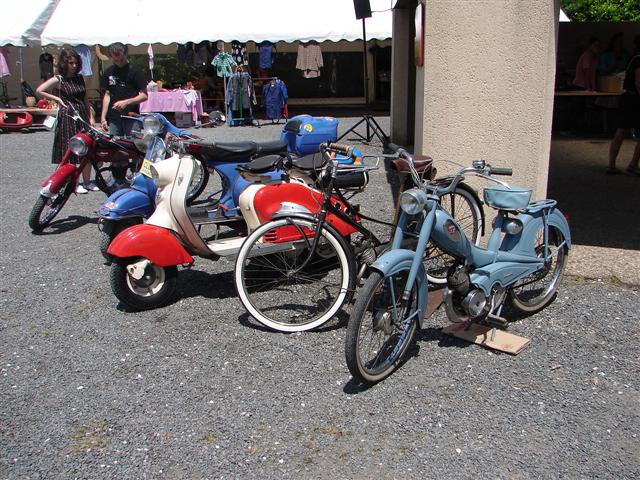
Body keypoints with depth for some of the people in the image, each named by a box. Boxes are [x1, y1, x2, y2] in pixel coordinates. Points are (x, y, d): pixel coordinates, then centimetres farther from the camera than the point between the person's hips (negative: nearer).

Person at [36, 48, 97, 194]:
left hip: (83, 116, 6)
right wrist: (57, 99, -6)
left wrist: (91, 117, 10)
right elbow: (39, 91, -8)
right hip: (67, 117, -5)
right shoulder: (58, 80, -4)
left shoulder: (79, 78, 12)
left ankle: (87, 181, 17)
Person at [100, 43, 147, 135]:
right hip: (114, 118, 4)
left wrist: (126, 102, -17)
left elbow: (144, 95, -4)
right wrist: (103, 117, 10)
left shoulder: (135, 70, -1)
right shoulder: (108, 72, 14)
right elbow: (107, 95, 17)